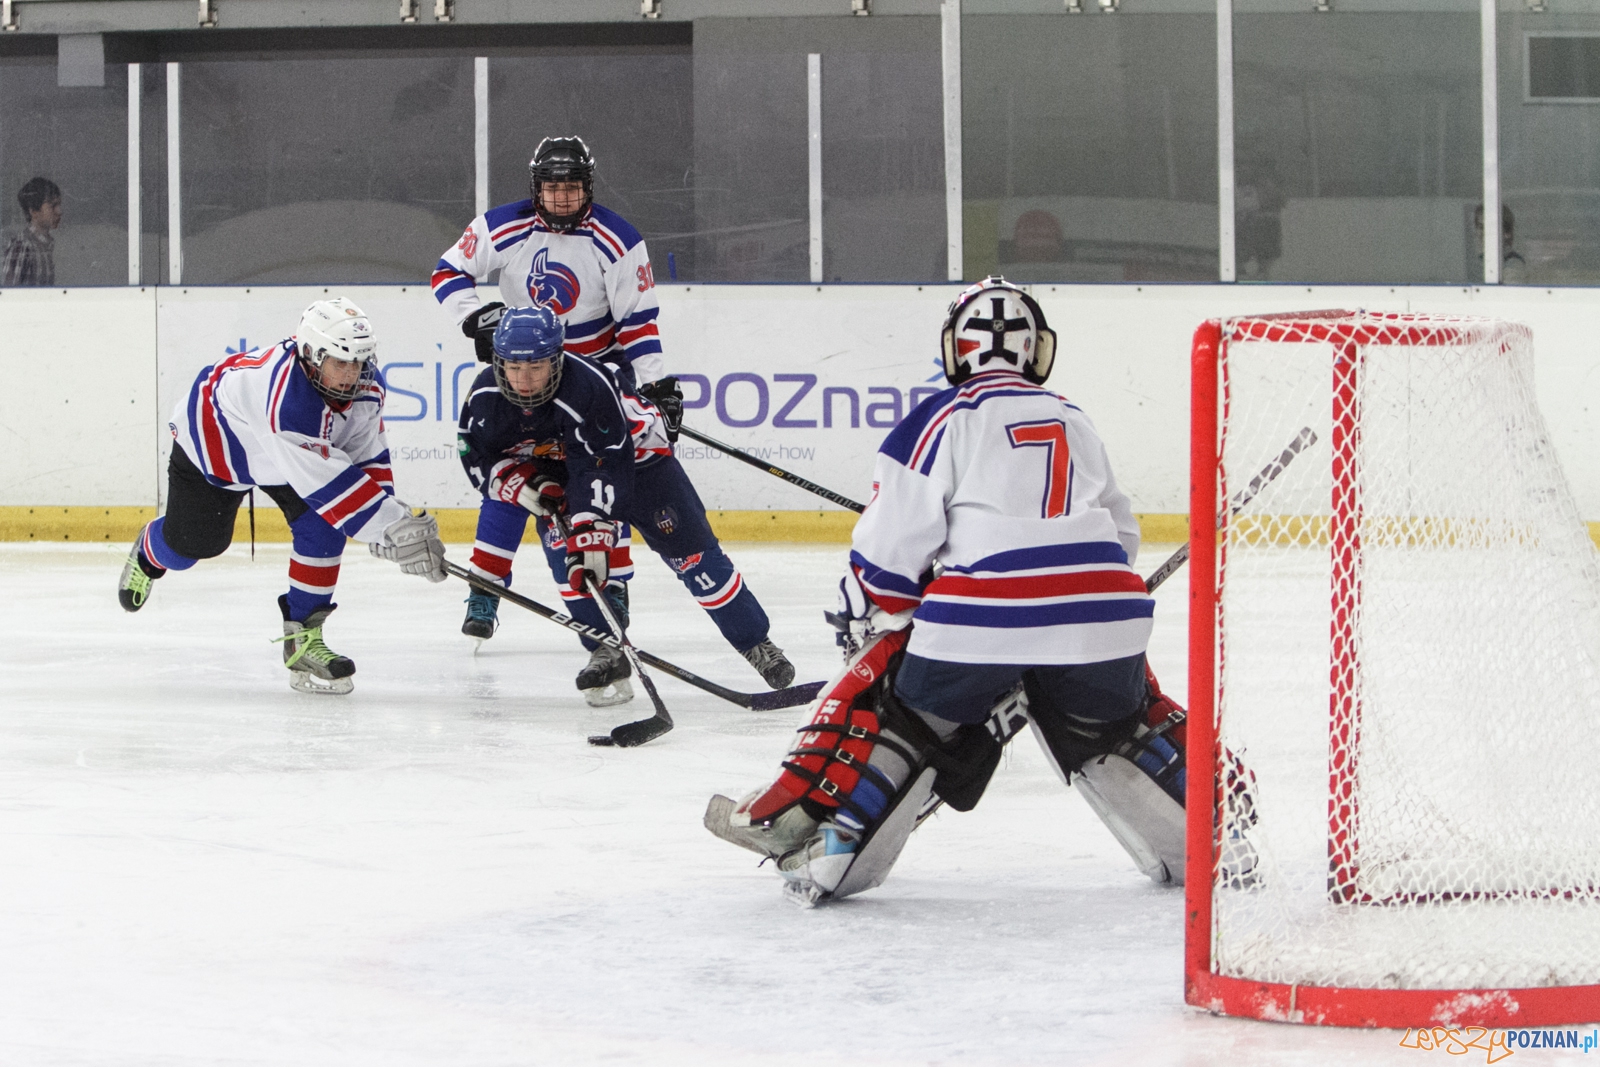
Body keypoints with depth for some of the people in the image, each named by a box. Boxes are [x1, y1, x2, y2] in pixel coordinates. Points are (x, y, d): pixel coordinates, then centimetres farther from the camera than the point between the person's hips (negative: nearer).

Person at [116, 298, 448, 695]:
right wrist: (393, 527, -51)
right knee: (191, 543, 10)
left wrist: (393, 525, -25)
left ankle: (303, 636, -9)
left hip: (290, 453, 5)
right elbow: (328, 483, -49)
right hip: (212, 442, -5)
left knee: (323, 522, -19)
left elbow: (368, 455, -12)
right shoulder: (287, 397, -48)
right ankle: (150, 553, 50)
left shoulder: (365, 385, -25)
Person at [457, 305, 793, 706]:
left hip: (633, 452, -4)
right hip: (556, 465, 4)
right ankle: (606, 654, -14)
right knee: (559, 538, -22)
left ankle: (757, 644, 9)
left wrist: (592, 533, -45)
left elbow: (605, 468, -38)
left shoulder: (586, 388, -39)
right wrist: (525, 484, -27)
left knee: (689, 549, -5)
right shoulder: (486, 396, -23)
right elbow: (478, 459, -10)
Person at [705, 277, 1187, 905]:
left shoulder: (943, 419, 7)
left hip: (981, 617, -4)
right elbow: (1121, 537, 30)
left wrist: (865, 618, 19)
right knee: (1117, 723, 27)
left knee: (891, 704, 11)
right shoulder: (1074, 422, 25)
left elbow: (891, 546, 3)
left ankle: (822, 850, 3)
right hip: (1099, 613, 4)